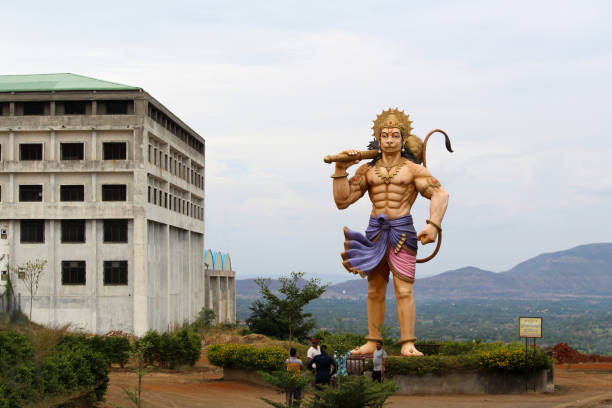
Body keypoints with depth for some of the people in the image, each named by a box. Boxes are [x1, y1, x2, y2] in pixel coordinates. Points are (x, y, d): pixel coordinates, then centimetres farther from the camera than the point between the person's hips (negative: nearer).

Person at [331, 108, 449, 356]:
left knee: (404, 290, -9)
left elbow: (440, 194, -6)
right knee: (375, 291, 7)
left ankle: (408, 345, -9)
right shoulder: (367, 170, 11)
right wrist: (340, 170, -3)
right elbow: (342, 201, 7)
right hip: (375, 230, 3)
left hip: (402, 230, -3)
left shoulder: (412, 169, 2)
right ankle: (372, 342, 13)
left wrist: (433, 225, -20)